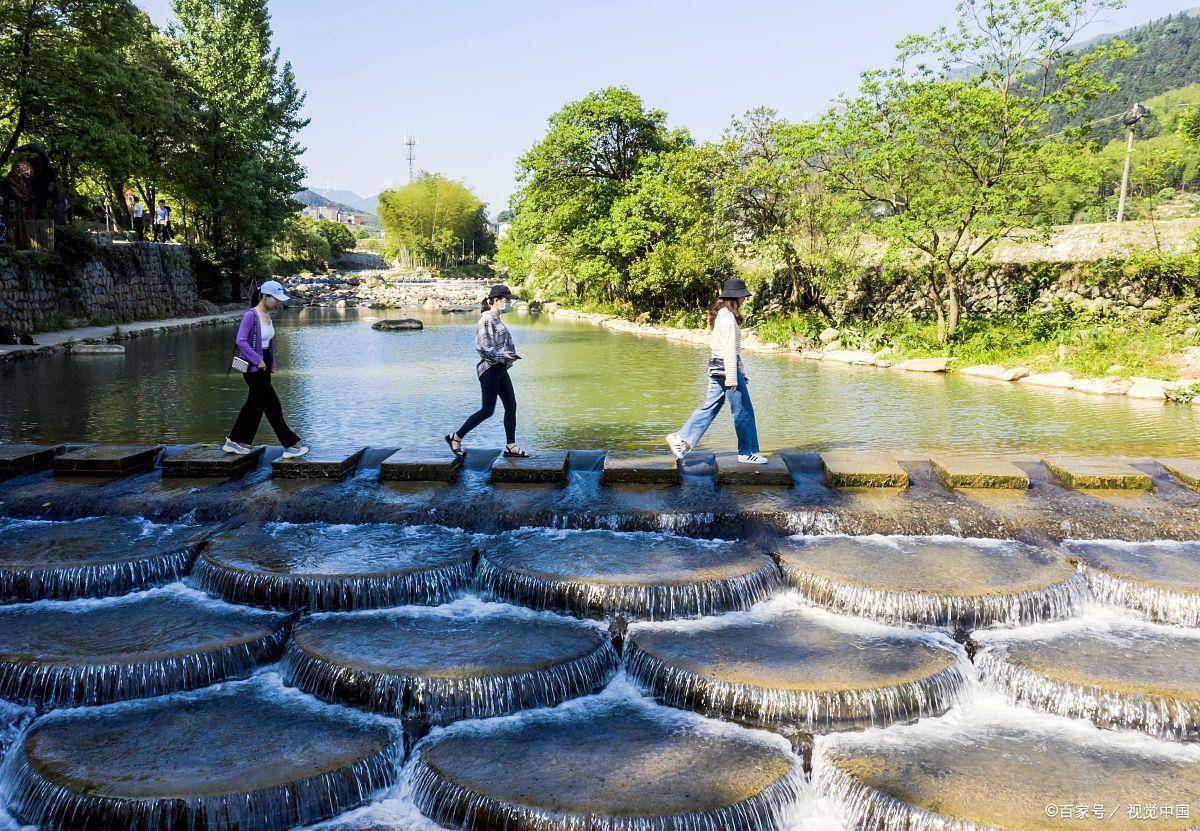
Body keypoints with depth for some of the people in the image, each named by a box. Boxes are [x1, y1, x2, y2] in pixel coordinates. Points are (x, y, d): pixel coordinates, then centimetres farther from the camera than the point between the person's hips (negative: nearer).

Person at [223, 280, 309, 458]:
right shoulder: (250, 316, -17)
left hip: (263, 365, 9)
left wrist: (271, 363, 14)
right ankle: (290, 445, -3)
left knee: (255, 404, 14)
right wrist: (258, 360, -21)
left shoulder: (268, 316, 10)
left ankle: (234, 442, 24)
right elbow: (241, 341, -24)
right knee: (272, 405, -6)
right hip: (253, 367, -9)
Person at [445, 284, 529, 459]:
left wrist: (510, 355, 12)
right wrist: (503, 355, -23)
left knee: (511, 406, 5)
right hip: (489, 369, -10)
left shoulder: (497, 320, 16)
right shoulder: (487, 319, -13)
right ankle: (456, 438, 5)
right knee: (487, 410, -7)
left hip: (500, 369, 10)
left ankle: (511, 447, 8)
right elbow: (482, 346, -21)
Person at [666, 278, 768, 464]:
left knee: (710, 407, 13)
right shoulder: (728, 317, -16)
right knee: (743, 411, 0)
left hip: (717, 367, 10)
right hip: (727, 367, -10)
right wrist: (732, 378, -20)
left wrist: (740, 371, 23)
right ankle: (748, 453, 9)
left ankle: (681, 438, 11)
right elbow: (729, 349, -19)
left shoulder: (721, 314, 14)